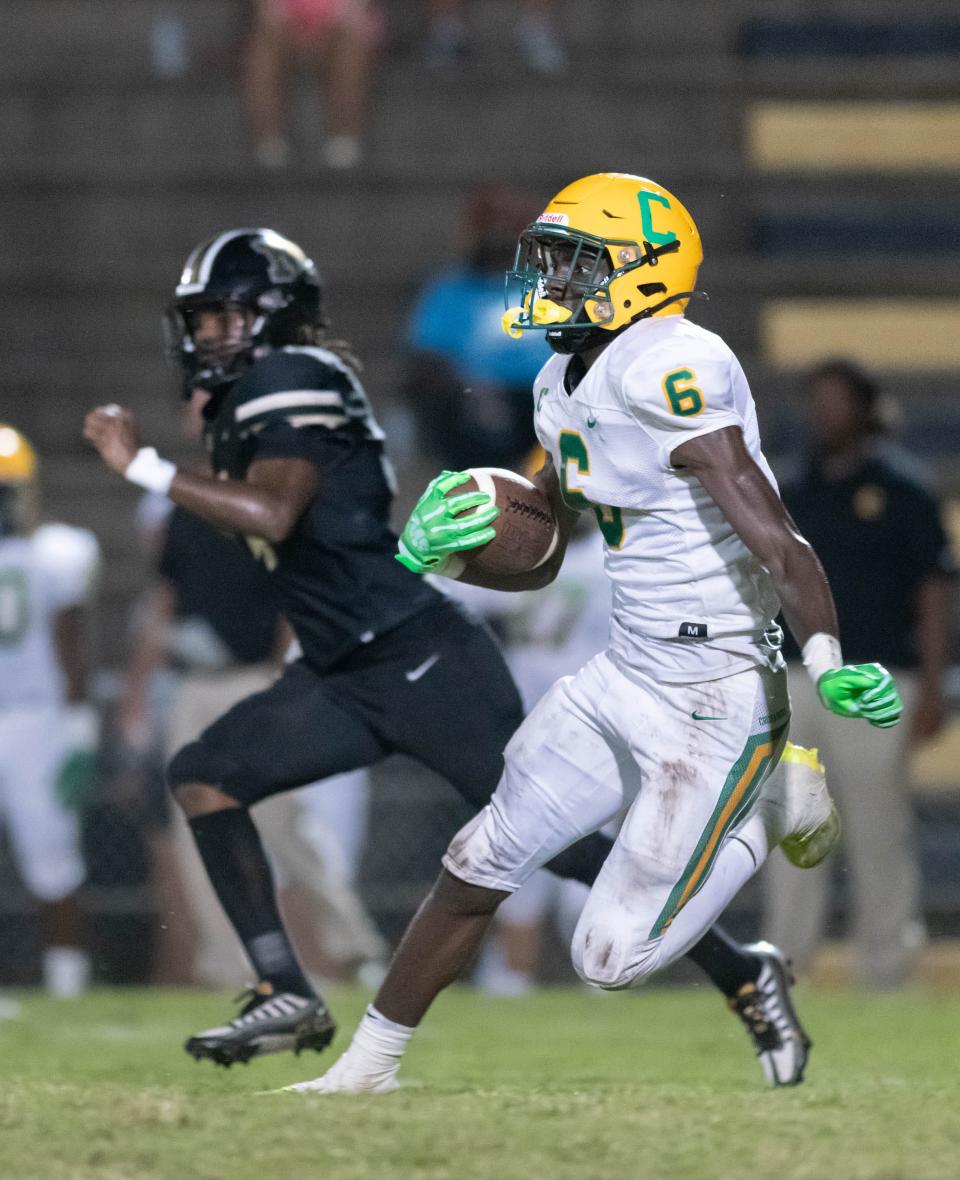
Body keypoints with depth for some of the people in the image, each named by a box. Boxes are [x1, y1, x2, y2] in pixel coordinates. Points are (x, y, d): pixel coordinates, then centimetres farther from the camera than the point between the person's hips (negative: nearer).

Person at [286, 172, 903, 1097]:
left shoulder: (668, 370, -21)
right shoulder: (566, 386, 9)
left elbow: (772, 536, -28)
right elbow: (535, 560, 20)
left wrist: (827, 665, -39)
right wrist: (441, 549, 1)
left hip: (713, 703, -9)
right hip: (625, 677, 9)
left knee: (613, 958, -7)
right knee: (481, 861, 12)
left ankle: (766, 814, 13)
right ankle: (368, 1066, 26)